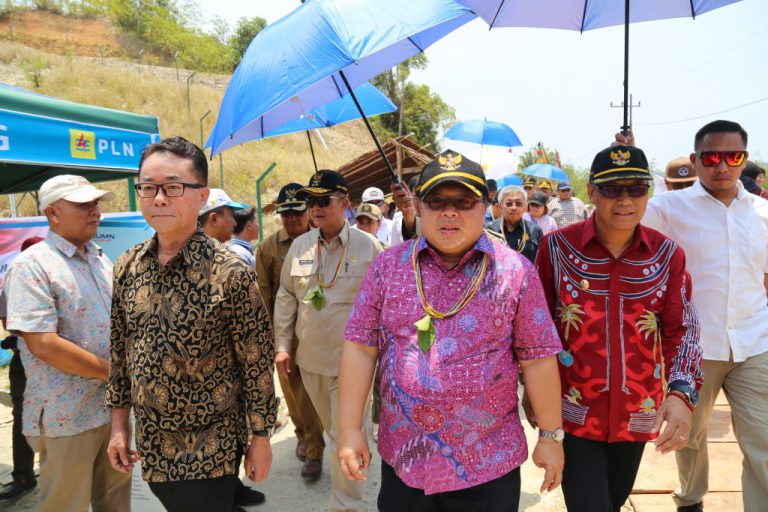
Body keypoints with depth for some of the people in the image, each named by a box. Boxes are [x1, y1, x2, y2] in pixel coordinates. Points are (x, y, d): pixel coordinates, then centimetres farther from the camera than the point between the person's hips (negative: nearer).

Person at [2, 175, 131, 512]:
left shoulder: (101, 260, 10)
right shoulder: (32, 265, -13)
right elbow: (43, 344, -22)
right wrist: (113, 372, -16)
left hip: (115, 406, 7)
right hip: (67, 417, -6)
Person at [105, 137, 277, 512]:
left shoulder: (230, 272, -18)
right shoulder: (127, 267, -2)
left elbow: (257, 364, -12)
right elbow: (120, 350, 7)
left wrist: (260, 437, -8)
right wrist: (119, 424, 9)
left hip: (211, 448, -5)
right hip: (151, 445, 5)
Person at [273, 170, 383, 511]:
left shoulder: (368, 247, -11)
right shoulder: (300, 245, 2)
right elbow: (286, 297, 8)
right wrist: (282, 345, 7)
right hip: (309, 357, 5)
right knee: (331, 430, 21)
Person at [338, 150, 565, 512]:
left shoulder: (515, 271, -6)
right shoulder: (387, 266, -2)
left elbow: (538, 358, -3)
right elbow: (361, 346, -2)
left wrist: (550, 436, 0)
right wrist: (350, 428, -4)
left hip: (489, 460, -1)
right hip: (402, 454, 2)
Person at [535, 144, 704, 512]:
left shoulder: (667, 254, -4)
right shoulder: (557, 246, -10)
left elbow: (681, 329, -5)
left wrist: (681, 392, -22)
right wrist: (533, 390, 1)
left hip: (637, 414, 4)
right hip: (572, 412, -3)